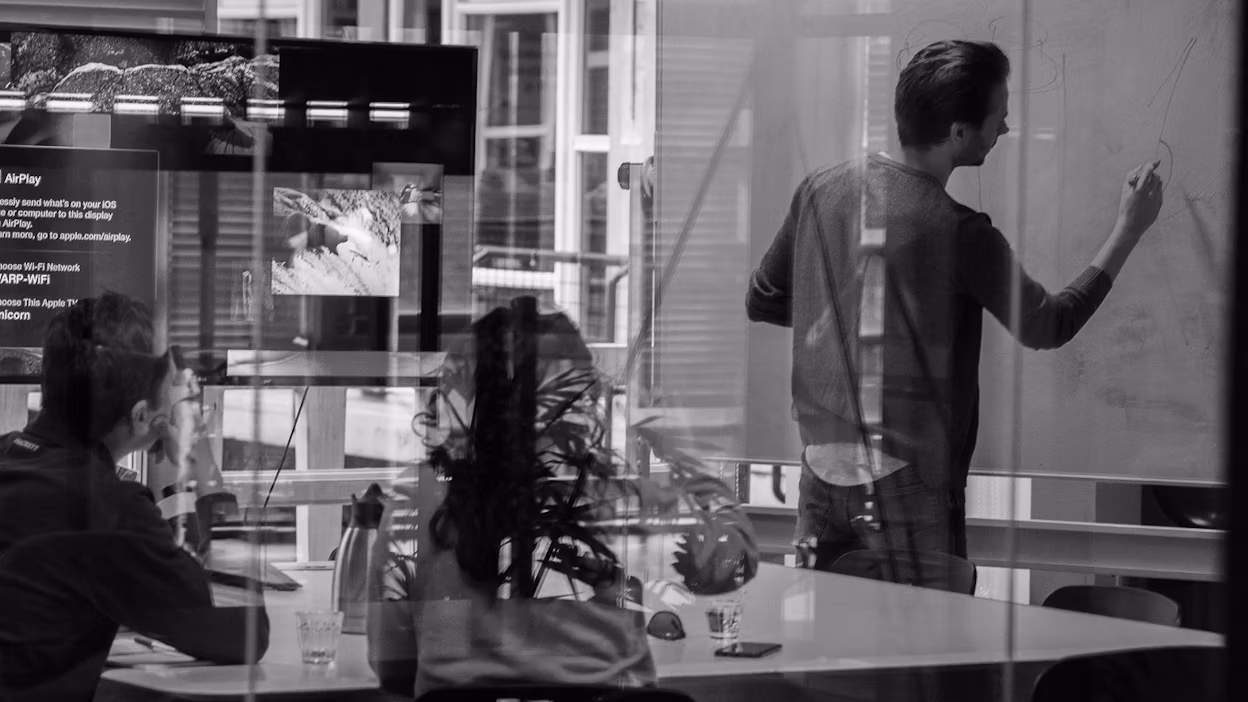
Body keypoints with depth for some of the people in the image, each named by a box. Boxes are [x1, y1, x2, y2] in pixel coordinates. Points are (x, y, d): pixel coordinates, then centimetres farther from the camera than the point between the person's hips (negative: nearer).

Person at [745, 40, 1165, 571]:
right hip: (910, 485, -6)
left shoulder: (821, 190, 1)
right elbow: (1046, 327, -5)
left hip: (822, 472, 6)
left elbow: (761, 303, 12)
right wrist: (1129, 229, 2)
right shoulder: (957, 233, -16)